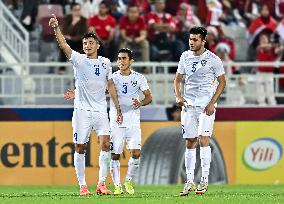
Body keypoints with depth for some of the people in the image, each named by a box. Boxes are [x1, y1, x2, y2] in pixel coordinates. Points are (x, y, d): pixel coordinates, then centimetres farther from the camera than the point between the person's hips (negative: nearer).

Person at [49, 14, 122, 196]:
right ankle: (83, 186, 7)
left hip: (101, 111, 2)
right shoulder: (79, 60, 0)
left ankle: (101, 184, -8)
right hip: (82, 111, -2)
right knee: (80, 147, -1)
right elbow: (64, 45, -15)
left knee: (105, 144, -11)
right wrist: (56, 28, -31)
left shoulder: (105, 63, 9)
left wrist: (118, 109, 15)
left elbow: (111, 86, 16)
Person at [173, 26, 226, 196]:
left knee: (203, 139, -14)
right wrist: (178, 96, -1)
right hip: (188, 104, 4)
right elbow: (178, 79, 17)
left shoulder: (213, 59, -5)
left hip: (206, 105, -4)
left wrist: (212, 103, -10)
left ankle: (205, 180, -10)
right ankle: (189, 182, 8)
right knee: (190, 142, 4)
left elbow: (222, 82, -1)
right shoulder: (185, 57, 8)